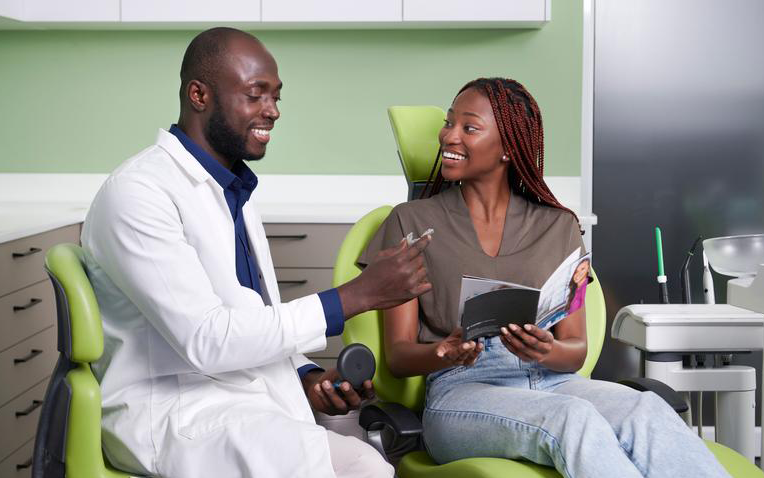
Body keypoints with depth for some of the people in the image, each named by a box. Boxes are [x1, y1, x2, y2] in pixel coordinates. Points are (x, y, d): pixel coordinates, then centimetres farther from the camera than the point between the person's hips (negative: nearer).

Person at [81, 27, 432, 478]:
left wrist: (306, 375, -2)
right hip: (169, 412, -7)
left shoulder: (237, 195, 17)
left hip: (252, 410, 7)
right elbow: (204, 339, -20)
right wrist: (356, 296, -19)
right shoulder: (137, 192, -12)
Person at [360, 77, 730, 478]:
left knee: (647, 410, -33)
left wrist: (547, 352, -15)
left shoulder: (557, 226, 17)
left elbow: (576, 348, 10)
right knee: (574, 417, -36)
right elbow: (398, 354, 6)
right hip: (463, 390, -2)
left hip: (552, 381, 3)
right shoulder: (412, 221, 12)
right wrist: (445, 353, -17)